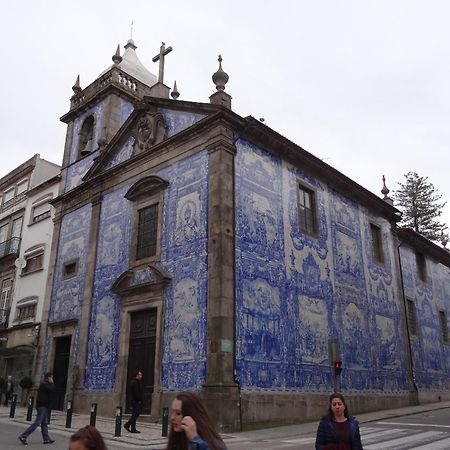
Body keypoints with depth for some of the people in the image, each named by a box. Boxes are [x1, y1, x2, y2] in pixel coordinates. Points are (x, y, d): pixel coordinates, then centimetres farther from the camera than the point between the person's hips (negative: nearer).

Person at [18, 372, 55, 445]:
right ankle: (23, 436, -5)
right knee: (37, 423, -9)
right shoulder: (44, 384, -12)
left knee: (45, 423, 11)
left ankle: (46, 439, 14)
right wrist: (52, 383, -11)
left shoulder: (46, 384, 17)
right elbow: (52, 390, -22)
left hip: (45, 406, 10)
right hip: (42, 406, -10)